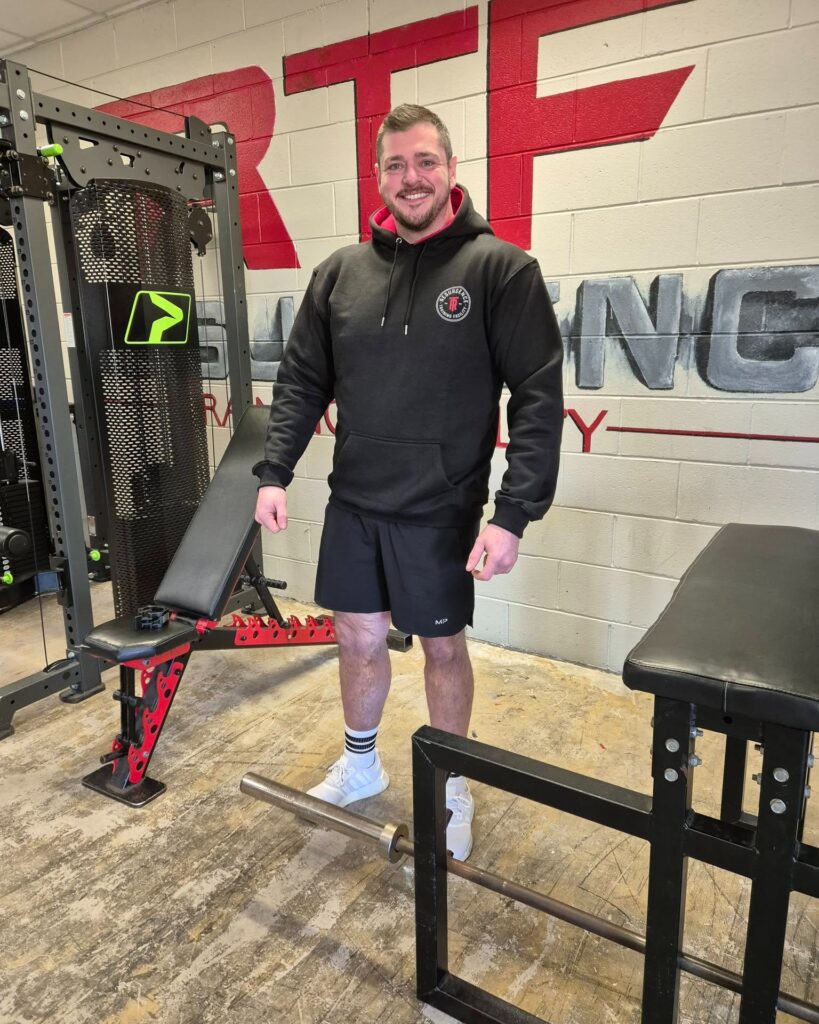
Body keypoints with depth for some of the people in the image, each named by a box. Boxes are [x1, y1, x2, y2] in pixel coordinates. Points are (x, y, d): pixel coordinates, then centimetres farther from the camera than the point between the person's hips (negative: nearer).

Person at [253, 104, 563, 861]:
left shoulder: (499, 267, -9)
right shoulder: (341, 271, 4)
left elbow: (538, 397, -12)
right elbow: (302, 381, 8)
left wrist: (514, 513, -19)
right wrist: (274, 472, -1)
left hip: (441, 509, -4)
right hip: (353, 501, 4)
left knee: (442, 646, 11)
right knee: (358, 637, 16)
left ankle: (451, 790, 35)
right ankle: (360, 765, 42)